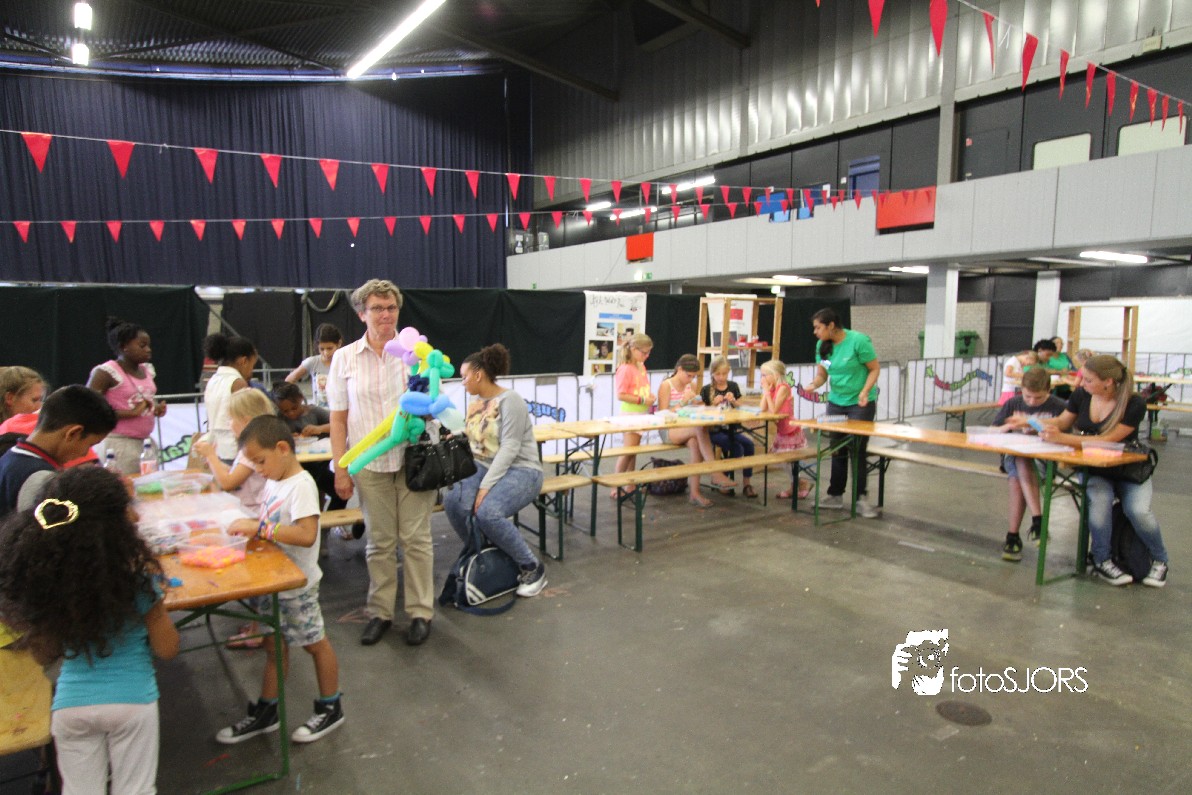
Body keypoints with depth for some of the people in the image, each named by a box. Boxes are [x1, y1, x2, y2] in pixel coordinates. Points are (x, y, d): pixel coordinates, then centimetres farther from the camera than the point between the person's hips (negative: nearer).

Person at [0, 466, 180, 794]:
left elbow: (44, 656, 5)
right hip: (132, 699, -3)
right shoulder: (138, 577, -20)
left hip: (70, 704, 3)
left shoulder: (42, 578, -9)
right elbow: (166, 650, -8)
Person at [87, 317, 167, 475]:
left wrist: (157, 407, 5)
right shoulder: (106, 372, -10)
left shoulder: (147, 370, 11)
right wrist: (131, 413, -21)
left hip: (142, 442, 7)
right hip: (118, 442, -7)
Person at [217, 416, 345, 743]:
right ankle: (265, 712, 34)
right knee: (274, 645, 19)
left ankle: (330, 709, 26)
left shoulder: (301, 485, -23)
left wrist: (259, 527, -30)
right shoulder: (274, 482, 5)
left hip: (297, 584, -8)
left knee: (315, 643, 9)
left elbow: (307, 534, -33)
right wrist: (249, 526, -2)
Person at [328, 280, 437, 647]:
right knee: (379, 541, 10)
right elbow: (338, 418, 4)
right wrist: (340, 468, 0)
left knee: (416, 538, 4)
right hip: (369, 462, 1)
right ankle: (380, 611, 25)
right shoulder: (344, 358, 3)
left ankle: (420, 612, 18)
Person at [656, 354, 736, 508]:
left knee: (694, 443, -32)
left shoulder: (692, 386, 14)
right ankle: (716, 474, -35)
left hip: (688, 429, 5)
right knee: (701, 429, -34)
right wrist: (683, 402, -19)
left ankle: (694, 492, -28)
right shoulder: (666, 386, -3)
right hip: (669, 431, -5)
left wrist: (697, 403, -1)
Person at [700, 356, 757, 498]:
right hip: (715, 430, -3)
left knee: (749, 443, -23)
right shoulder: (706, 390, 1)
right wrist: (714, 404, -15)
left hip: (732, 428, 4)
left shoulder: (733, 386, 10)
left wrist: (733, 401, -8)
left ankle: (746, 483, -10)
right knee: (737, 448, -25)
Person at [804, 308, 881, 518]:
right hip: (836, 403, 6)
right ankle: (835, 496, 20)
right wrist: (813, 385, -18)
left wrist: (865, 391, -25)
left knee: (857, 451, -3)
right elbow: (822, 375, 4)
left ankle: (860, 499, 8)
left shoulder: (858, 341, -17)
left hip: (860, 404, -5)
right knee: (837, 450, 10)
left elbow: (875, 369, -11)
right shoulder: (822, 346, 0)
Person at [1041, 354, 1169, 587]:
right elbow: (1062, 422, 10)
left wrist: (1063, 438, -34)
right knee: (1100, 501, -30)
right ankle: (1102, 560, -9)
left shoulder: (1134, 404, -18)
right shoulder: (1081, 395, -7)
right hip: (1095, 469, 2)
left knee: (1138, 510, -26)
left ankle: (1159, 560, 5)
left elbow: (1106, 440, -26)